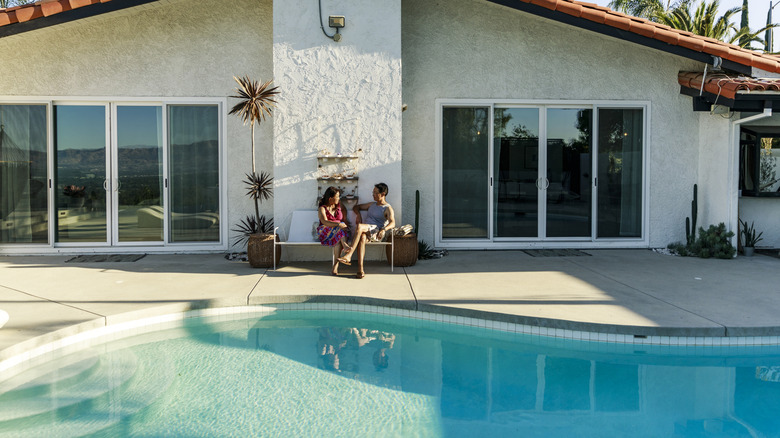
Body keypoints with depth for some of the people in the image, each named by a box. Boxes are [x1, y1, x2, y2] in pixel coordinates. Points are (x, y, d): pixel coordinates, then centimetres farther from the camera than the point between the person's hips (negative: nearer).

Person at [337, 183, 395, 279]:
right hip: (364, 231, 5)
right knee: (362, 237, -36)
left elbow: (392, 223, -11)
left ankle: (348, 256, -46)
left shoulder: (388, 208, 7)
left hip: (376, 232, -5)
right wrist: (358, 215, 13)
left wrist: (384, 229, -33)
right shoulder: (371, 205, 29)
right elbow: (356, 207, 37)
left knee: (359, 226, -36)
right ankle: (360, 269, -48)